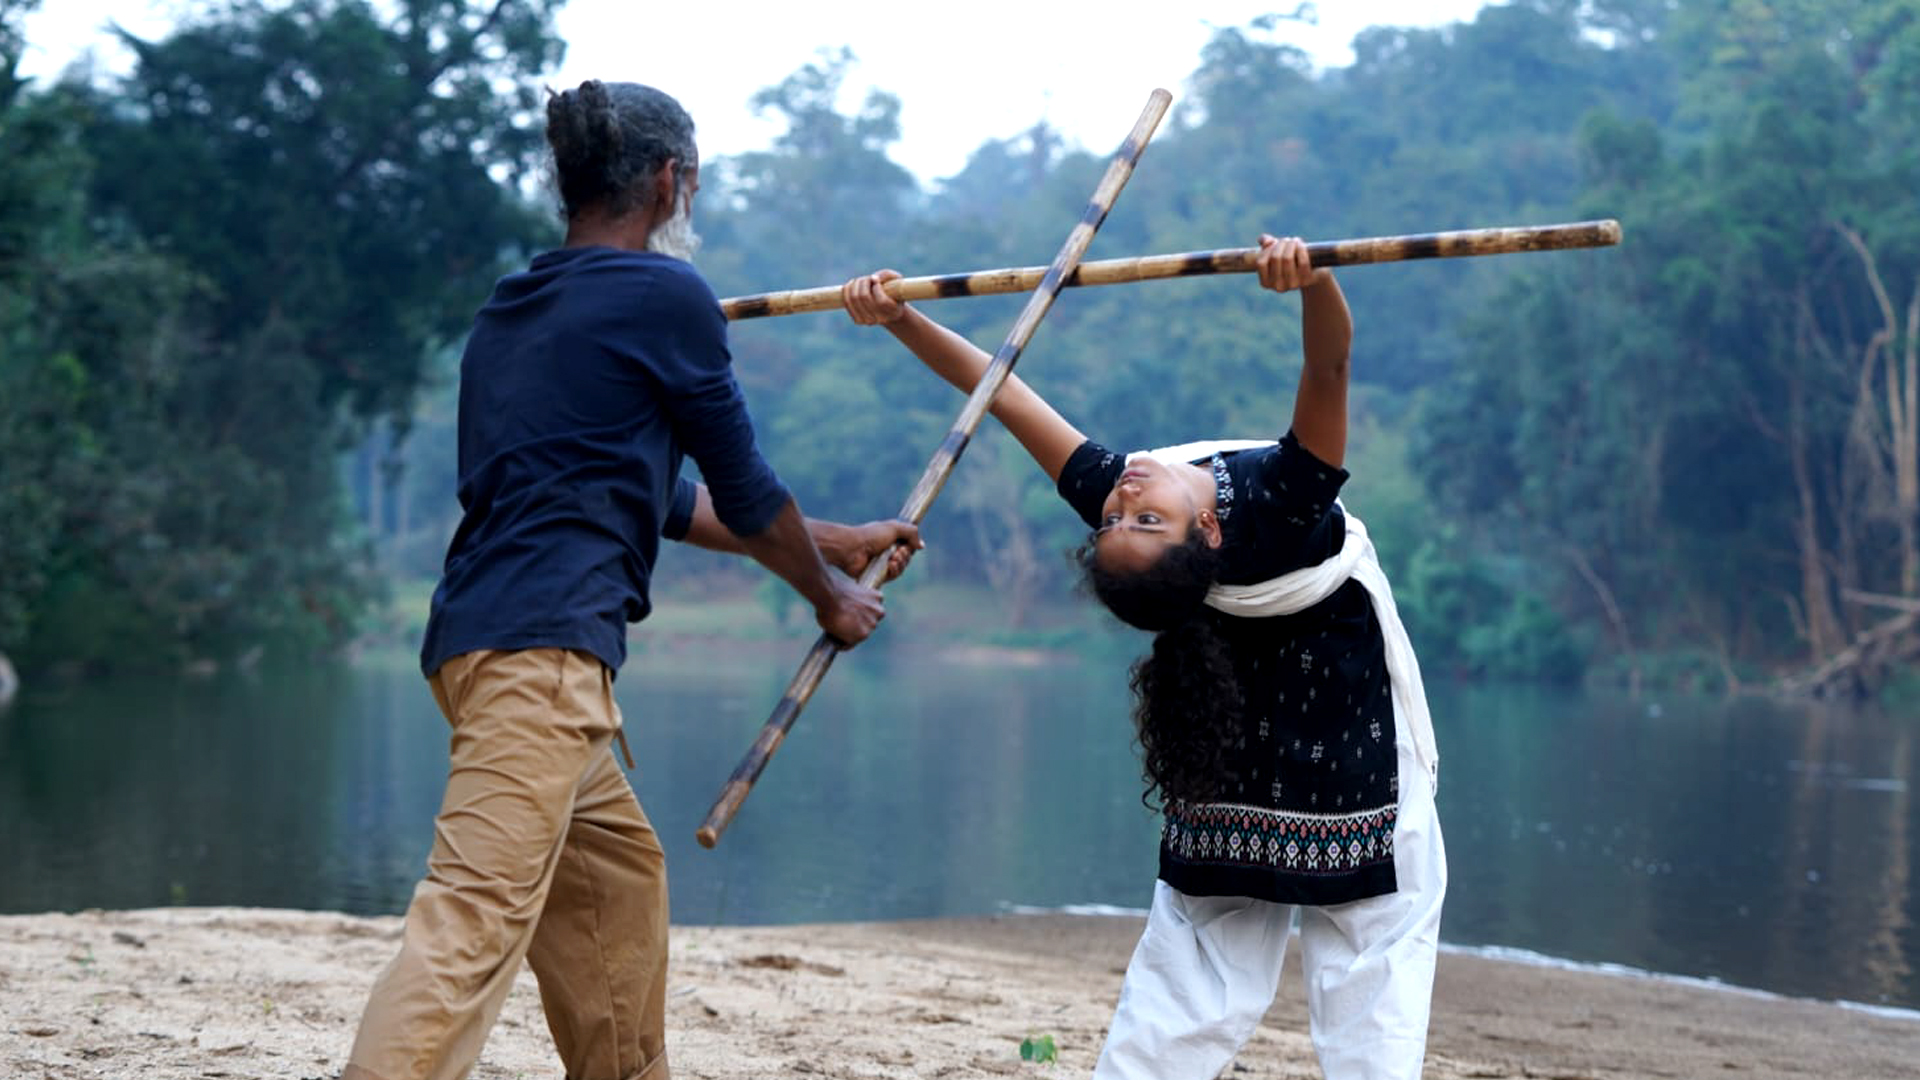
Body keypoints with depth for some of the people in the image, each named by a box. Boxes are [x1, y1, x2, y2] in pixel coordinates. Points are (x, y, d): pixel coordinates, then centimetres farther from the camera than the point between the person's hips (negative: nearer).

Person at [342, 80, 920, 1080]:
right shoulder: (664, 294, -2)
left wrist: (834, 540, 35)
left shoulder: (509, 311, 22)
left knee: (620, 871, 22)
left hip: (479, 632, 9)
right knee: (476, 920, -18)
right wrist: (830, 596, 24)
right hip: (543, 644, -9)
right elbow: (743, 488, 6)